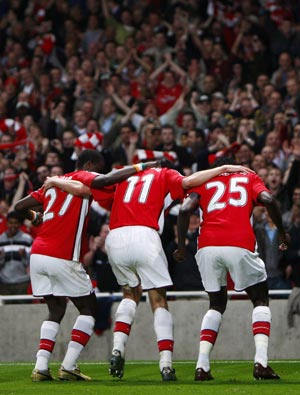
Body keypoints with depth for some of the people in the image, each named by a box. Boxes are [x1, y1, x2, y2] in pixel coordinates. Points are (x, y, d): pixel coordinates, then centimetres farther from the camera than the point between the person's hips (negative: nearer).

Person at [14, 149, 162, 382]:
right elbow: (107, 179, -19)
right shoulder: (83, 178, 2)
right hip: (62, 257, -7)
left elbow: (20, 206, 21)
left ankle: (41, 367, 5)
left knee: (56, 311, 18)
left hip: (38, 255, 7)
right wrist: (140, 167, -9)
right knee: (89, 308, 7)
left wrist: (35, 217, 41)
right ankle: (68, 366, -3)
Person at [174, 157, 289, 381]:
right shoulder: (249, 178, 23)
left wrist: (181, 246, 11)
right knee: (261, 300, 16)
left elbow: (185, 209, 6)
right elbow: (268, 199, 2)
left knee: (217, 304, 22)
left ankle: (202, 366, 7)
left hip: (208, 247, 2)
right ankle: (261, 362, -4)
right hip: (239, 245, -2)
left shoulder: (204, 184, 25)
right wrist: (282, 232, 12)